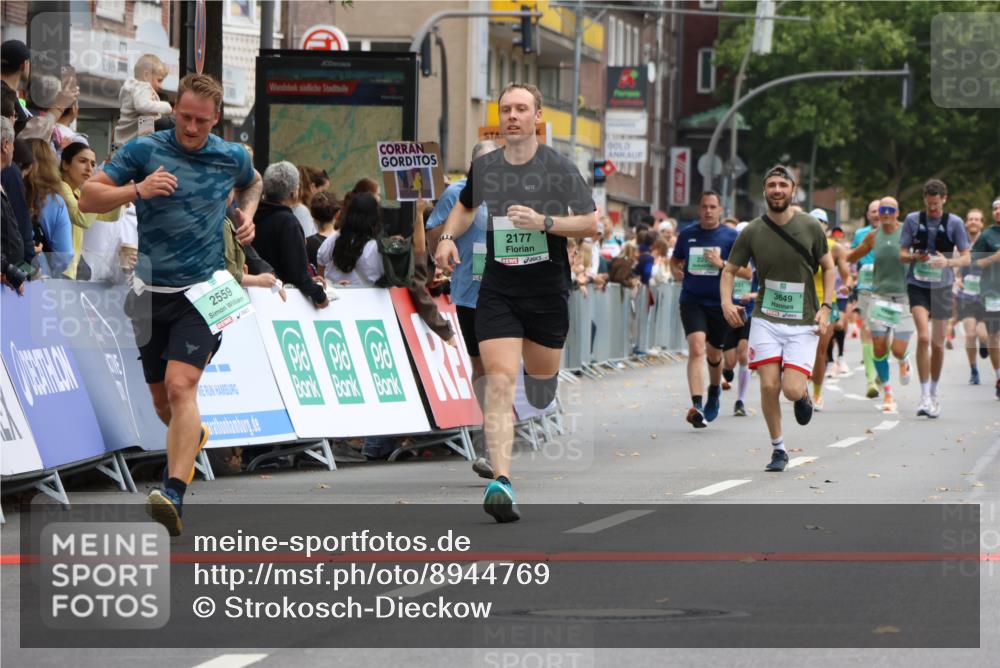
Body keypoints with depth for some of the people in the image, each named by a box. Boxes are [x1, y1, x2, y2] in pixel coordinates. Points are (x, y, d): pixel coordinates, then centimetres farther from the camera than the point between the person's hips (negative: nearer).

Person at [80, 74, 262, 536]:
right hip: (151, 293, 2)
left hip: (202, 291, -2)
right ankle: (194, 437, 48)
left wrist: (247, 216, 7)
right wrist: (137, 190, -22)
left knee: (181, 387, -21)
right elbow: (88, 198, -7)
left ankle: (174, 494, -31)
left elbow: (252, 183, 27)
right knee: (161, 399, 13)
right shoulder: (144, 149, -4)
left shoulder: (233, 157, 2)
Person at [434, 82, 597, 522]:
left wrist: (544, 221, -22)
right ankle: (501, 482, -25)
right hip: (497, 292, 1)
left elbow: (591, 224, -8)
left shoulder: (559, 168, -5)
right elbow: (466, 206, 26)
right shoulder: (483, 168, 5)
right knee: (500, 381, -16)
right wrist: (448, 236, 8)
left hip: (547, 291, -1)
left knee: (541, 382, 14)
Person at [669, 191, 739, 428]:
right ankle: (697, 406, -28)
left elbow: (747, 272, -4)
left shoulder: (731, 236, -3)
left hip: (720, 303, 0)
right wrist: (675, 270, -1)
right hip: (692, 300, 0)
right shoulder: (687, 234, 5)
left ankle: (715, 390, 47)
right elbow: (675, 259, 22)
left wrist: (722, 264, -18)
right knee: (696, 348, -20)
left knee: (714, 354, 15)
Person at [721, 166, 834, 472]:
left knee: (792, 390, -13)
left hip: (803, 323, -1)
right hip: (765, 320, 1)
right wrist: (727, 302, -10)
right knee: (769, 385, -10)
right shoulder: (752, 232, -1)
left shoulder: (810, 227, -2)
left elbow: (828, 267, 9)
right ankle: (778, 449, 9)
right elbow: (729, 270, 8)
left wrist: (826, 307, -3)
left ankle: (804, 393, 25)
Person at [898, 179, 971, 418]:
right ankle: (925, 396, -17)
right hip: (918, 285, -1)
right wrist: (915, 257, -18)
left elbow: (966, 258, 1)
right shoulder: (913, 220, 0)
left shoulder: (954, 223, -1)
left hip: (942, 287, 1)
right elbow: (902, 254, 5)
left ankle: (933, 392, 28)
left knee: (938, 343, 8)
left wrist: (947, 262, -19)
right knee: (923, 337, -18)